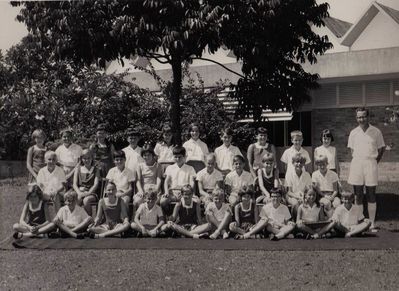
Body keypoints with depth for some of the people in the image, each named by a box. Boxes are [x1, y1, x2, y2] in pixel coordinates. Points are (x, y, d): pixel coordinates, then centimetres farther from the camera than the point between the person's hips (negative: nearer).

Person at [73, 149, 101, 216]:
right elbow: (75, 184, 6)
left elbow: (96, 184, -3)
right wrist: (79, 193, -14)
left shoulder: (95, 169, 9)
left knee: (86, 200, -35)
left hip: (91, 193, -1)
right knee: (78, 199, -33)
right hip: (80, 192, 2)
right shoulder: (78, 169, 14)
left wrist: (88, 193, -20)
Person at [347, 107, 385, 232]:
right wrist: (358, 161, 6)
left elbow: (381, 149, 8)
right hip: (356, 164, 2)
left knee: (371, 196, 1)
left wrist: (374, 161, 2)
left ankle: (372, 223, 6)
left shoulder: (376, 132, 0)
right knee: (358, 196, 3)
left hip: (371, 164, -2)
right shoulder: (353, 133, 6)